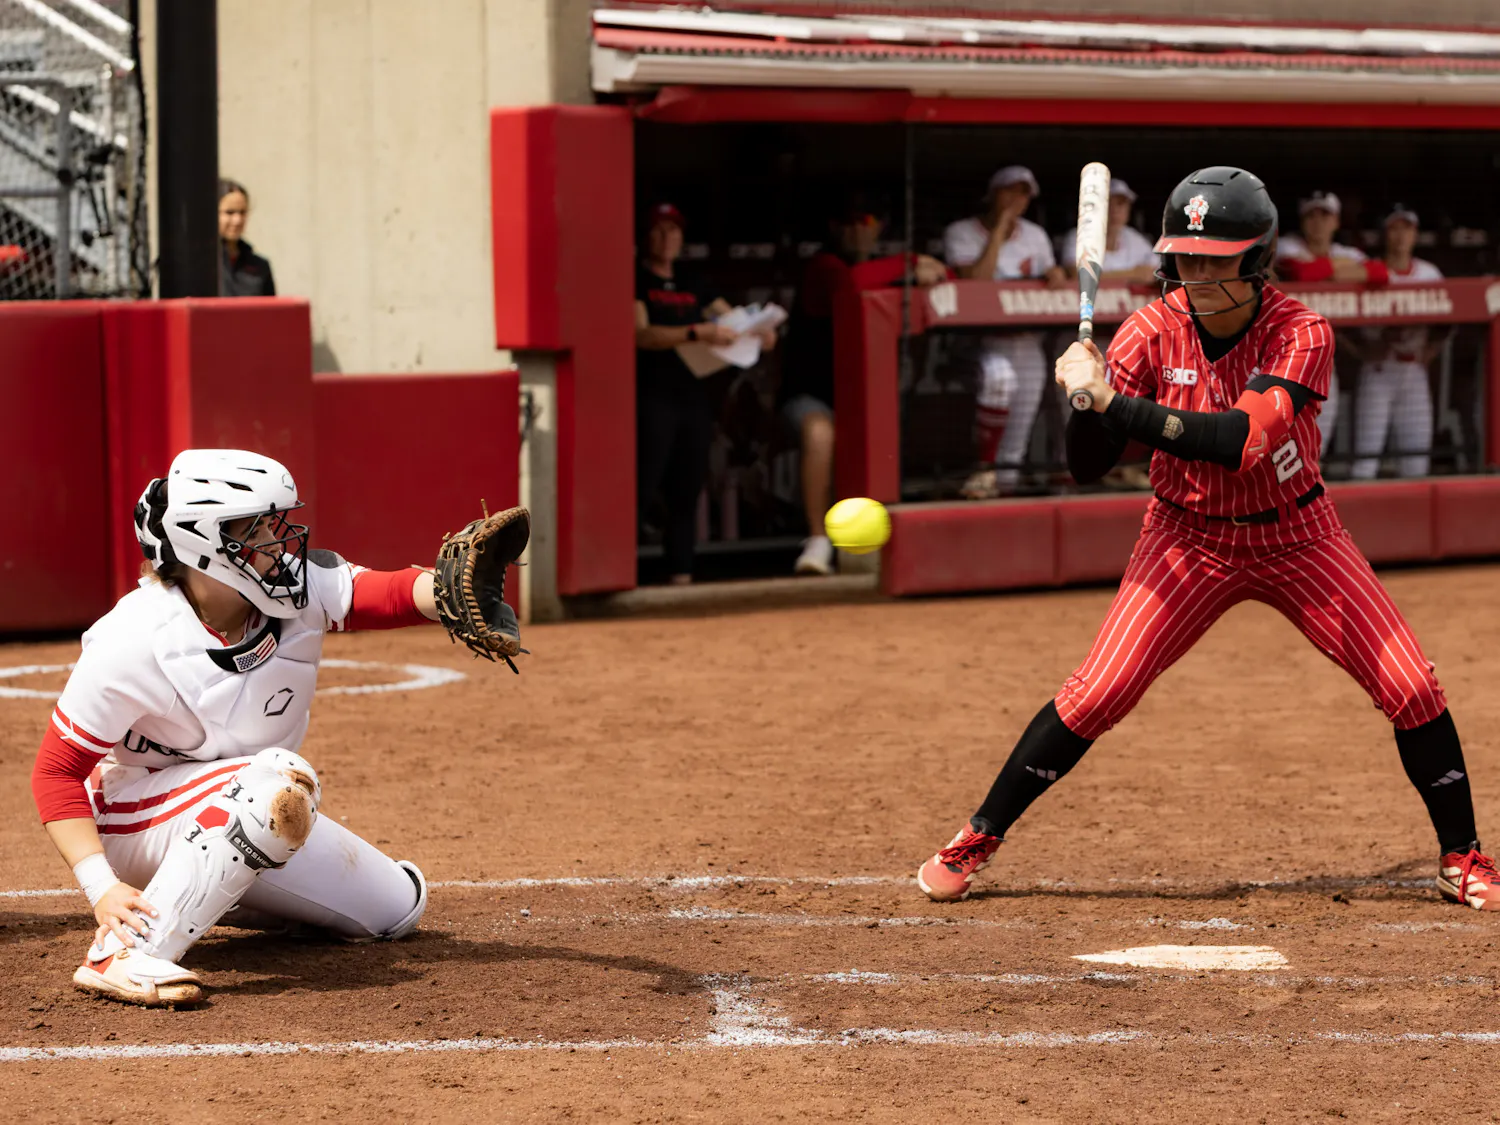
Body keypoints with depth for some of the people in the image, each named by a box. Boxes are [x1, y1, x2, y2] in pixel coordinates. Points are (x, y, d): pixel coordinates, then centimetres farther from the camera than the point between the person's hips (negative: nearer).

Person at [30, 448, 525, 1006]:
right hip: (138, 819, -7)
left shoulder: (297, 589, -14)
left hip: (246, 807, 7)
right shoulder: (132, 642, -28)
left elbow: (390, 594, -28)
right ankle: (124, 951, -36)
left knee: (398, 908, 12)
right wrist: (102, 888, -35)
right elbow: (56, 770, -23)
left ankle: (217, 886, 27)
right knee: (281, 780, -37)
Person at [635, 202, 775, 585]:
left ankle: (681, 577, 6)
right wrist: (697, 333, -24)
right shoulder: (637, 283, 0)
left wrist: (760, 330, -1)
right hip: (653, 399, -7)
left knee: (686, 493, 5)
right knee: (641, 491, -14)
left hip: (695, 397, 7)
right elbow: (641, 335, -14)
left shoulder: (692, 289, 20)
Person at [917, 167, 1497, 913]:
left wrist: (1112, 401, -41)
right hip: (1189, 543, 0)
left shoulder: (1301, 334, -20)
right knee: (1097, 693, -11)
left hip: (1296, 538, 0)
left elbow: (1240, 441, -36)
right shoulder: (1153, 332, -14)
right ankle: (974, 843, 4)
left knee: (1411, 689, -8)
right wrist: (1085, 398, -34)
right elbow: (1087, 467, -13)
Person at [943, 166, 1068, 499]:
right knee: (999, 374, -35)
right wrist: (1000, 228, -13)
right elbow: (975, 280, -17)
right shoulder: (961, 233, -2)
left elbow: (1050, 281, 22)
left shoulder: (1035, 236, 15)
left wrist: (1055, 277, -2)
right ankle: (987, 467, -24)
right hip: (981, 340, -6)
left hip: (1027, 341, 6)